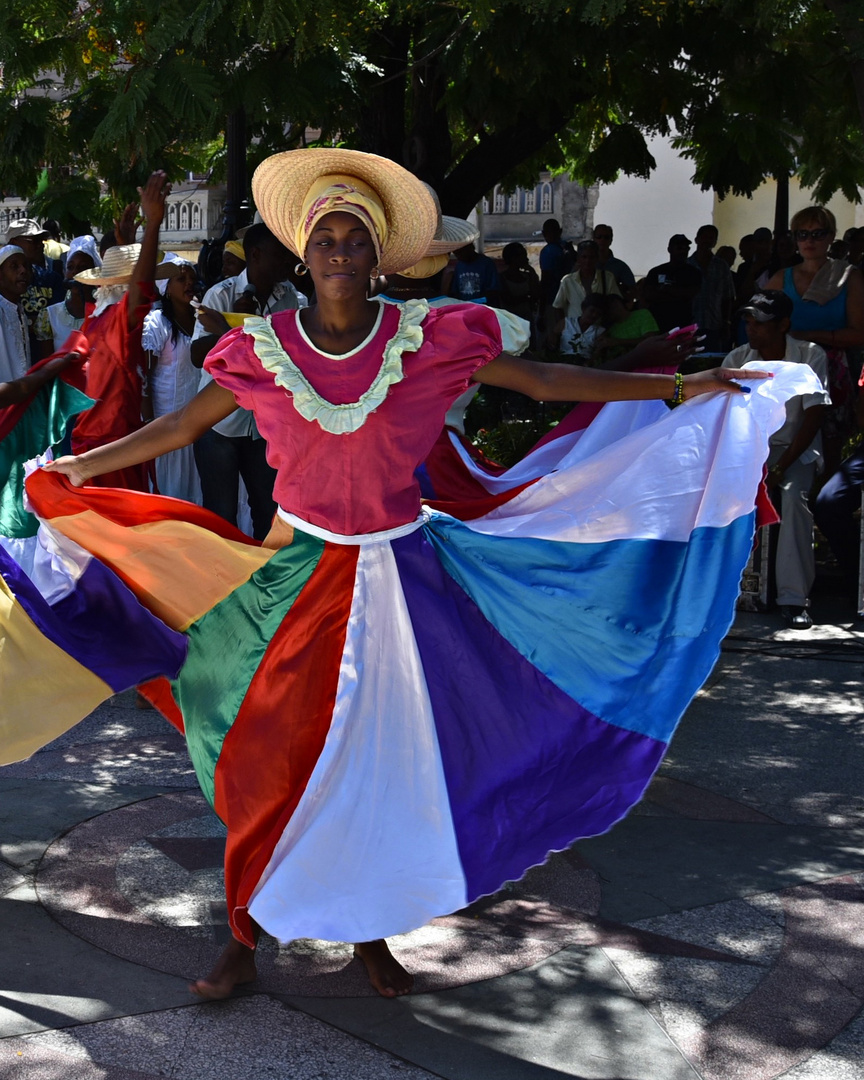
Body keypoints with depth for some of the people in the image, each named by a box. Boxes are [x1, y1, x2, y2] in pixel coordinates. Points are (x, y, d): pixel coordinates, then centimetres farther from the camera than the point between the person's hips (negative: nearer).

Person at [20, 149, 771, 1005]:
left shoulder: (425, 340, -6)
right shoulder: (266, 347, -3)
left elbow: (545, 381, -2)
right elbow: (182, 426, 8)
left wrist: (679, 386, -3)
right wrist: (78, 466, 10)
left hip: (398, 574, 0)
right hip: (298, 572, 0)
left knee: (384, 753, 7)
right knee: (274, 753, 1)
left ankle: (370, 929, 24)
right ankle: (248, 936, 16)